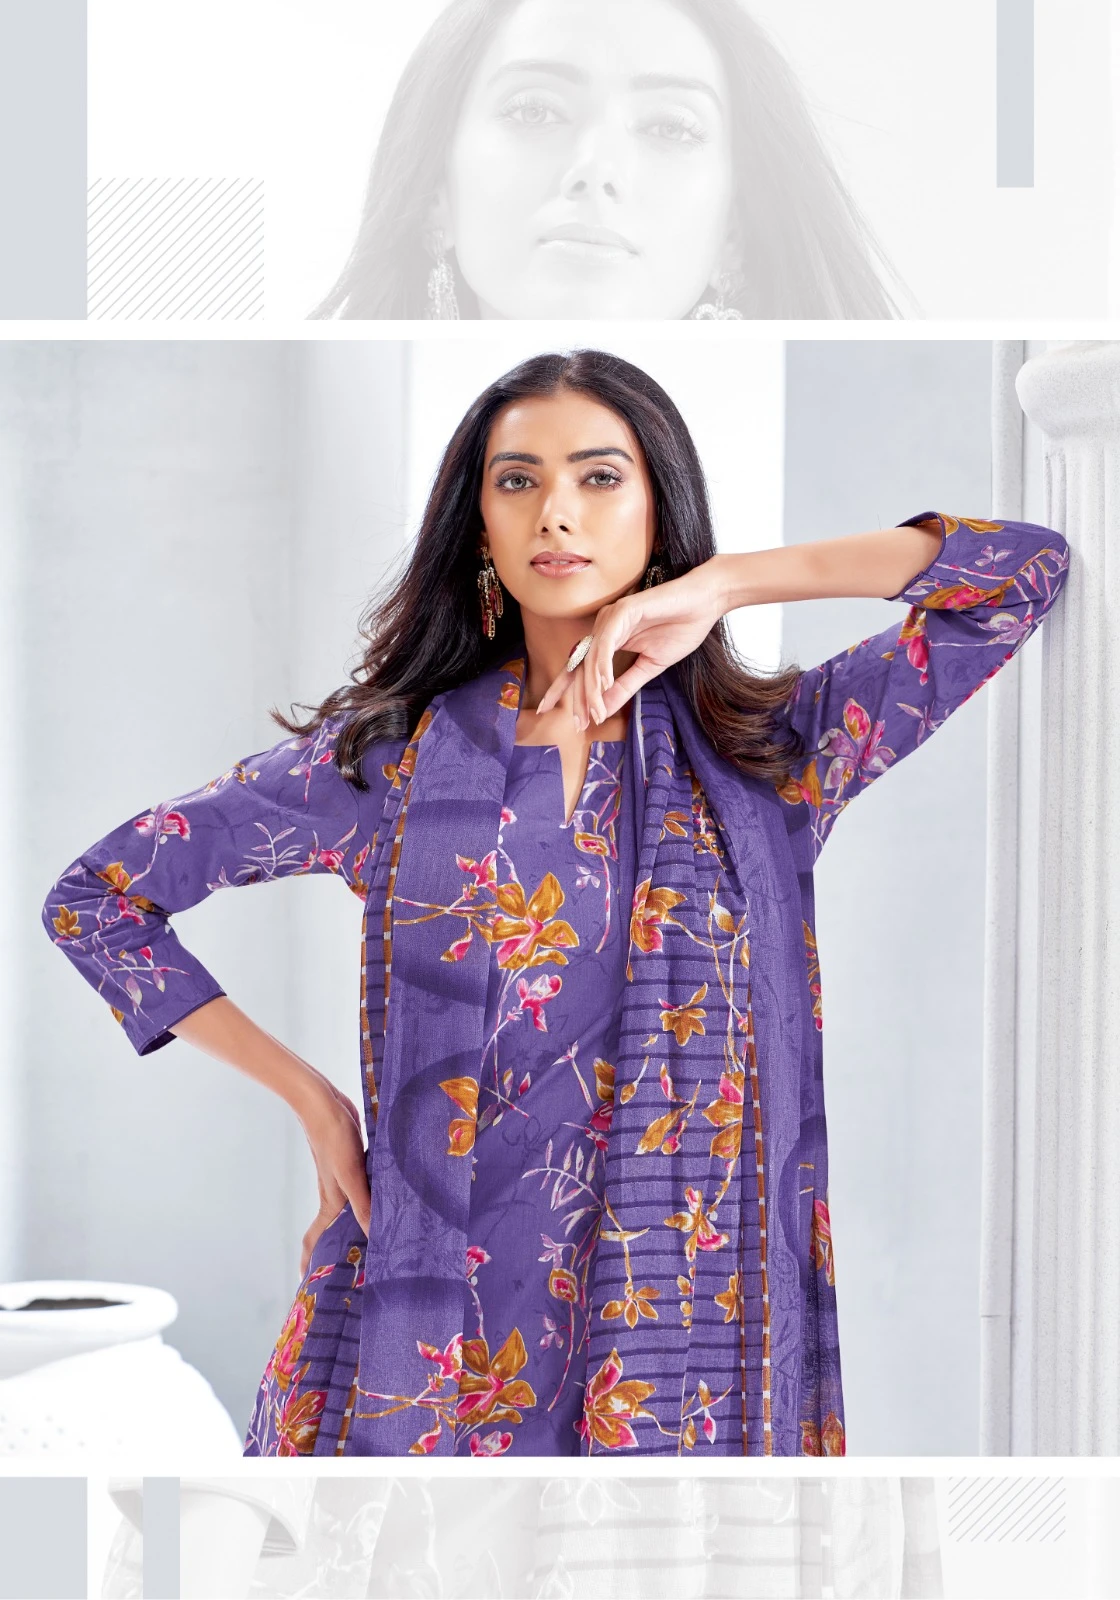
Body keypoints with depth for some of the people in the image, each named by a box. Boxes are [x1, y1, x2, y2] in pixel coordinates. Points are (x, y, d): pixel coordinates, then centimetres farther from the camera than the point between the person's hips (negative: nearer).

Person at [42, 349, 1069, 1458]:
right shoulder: (386, 754, 3)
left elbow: (1027, 569, -5)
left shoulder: (772, 754, 3)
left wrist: (722, 584, -4)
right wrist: (308, 1097, 2)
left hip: (687, 1325, 0)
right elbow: (96, 897, 8)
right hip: (425, 1340, 0)